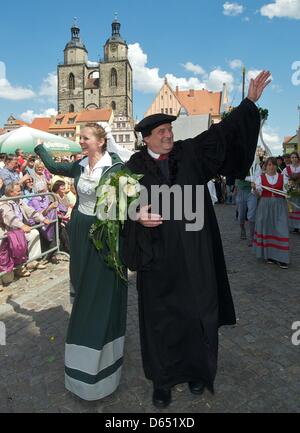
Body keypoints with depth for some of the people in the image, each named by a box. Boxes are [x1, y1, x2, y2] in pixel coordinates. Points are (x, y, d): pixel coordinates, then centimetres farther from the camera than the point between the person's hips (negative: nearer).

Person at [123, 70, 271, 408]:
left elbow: (221, 133, 4)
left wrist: (249, 102, 1)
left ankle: (197, 370, 34)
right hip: (159, 256, -1)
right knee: (160, 315, 9)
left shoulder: (189, 153, 5)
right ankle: (162, 379, 28)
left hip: (193, 252, 2)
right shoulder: (135, 167, -1)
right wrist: (138, 216, -22)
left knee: (197, 311, 11)